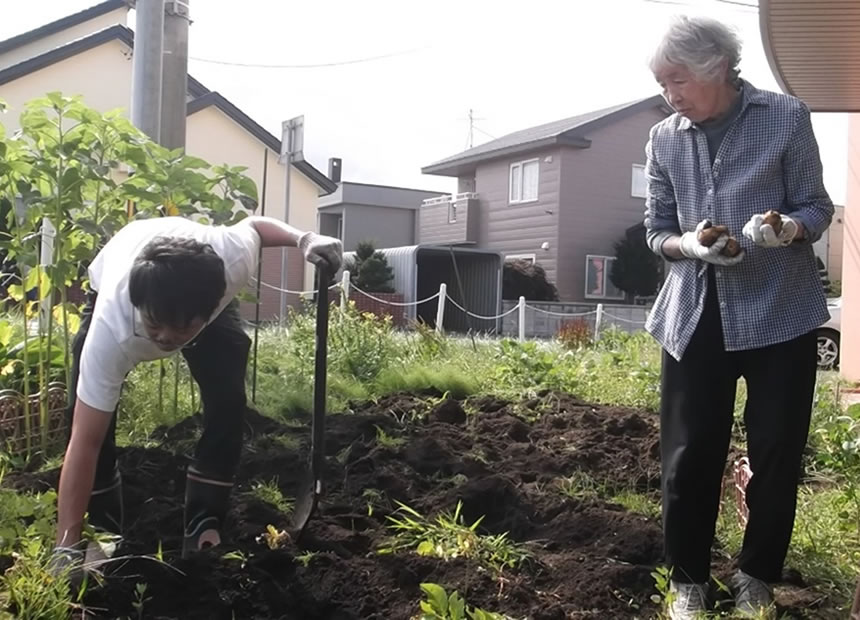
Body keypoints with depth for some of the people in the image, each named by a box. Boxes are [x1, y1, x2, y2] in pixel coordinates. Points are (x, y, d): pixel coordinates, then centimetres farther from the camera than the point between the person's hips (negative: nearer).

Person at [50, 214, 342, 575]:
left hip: (204, 294, 2)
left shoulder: (233, 259, -44)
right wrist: (67, 547, -44)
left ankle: (203, 530, -2)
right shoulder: (112, 327, -47)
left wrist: (304, 239, -34)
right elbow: (84, 440, -42)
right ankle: (105, 533, 2)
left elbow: (254, 224, -16)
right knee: (84, 409, -19)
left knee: (227, 401, -17)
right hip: (109, 290, -1)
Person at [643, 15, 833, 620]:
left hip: (779, 313, -2)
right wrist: (689, 244, -13)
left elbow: (816, 208, 0)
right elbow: (656, 231, 9)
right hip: (695, 315, 2)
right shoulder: (664, 139, 5)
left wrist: (786, 228, -23)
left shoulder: (786, 118, -3)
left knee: (776, 453, 5)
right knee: (688, 454, 3)